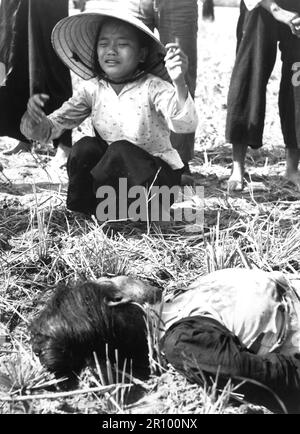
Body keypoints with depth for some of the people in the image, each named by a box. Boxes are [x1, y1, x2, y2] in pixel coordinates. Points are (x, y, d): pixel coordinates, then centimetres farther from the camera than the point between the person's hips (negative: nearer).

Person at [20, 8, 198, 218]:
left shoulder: (153, 89, -18)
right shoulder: (93, 90, -4)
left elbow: (185, 125, -35)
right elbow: (52, 127, -4)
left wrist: (179, 83, -53)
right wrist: (35, 119, -28)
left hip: (157, 176, -4)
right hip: (116, 177, 4)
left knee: (120, 150, -29)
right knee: (85, 146, -21)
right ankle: (79, 211, -1)